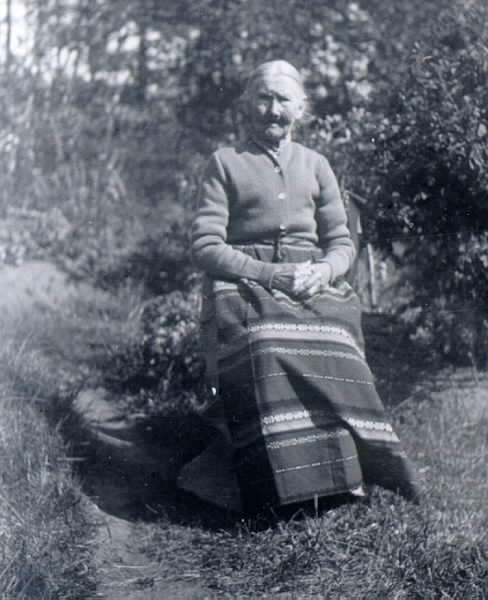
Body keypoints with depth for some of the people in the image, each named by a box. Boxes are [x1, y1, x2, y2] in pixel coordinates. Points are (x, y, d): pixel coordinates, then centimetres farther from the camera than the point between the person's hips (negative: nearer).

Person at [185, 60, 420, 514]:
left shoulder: (315, 165, 22)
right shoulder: (224, 163, 11)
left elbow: (342, 243, 17)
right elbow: (205, 245, 0)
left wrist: (323, 271, -8)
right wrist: (270, 274, -15)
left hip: (313, 283, 3)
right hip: (244, 283, -2)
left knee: (330, 355, -31)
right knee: (265, 354, -35)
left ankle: (345, 476, -27)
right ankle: (285, 486, -36)